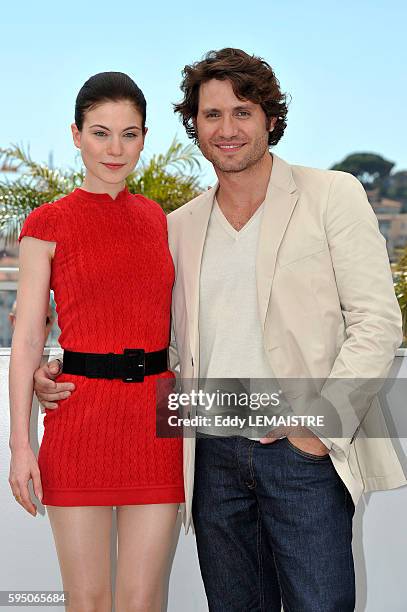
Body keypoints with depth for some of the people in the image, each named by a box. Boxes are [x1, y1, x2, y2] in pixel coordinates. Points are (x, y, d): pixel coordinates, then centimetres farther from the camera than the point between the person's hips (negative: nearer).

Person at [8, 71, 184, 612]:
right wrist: (20, 443, -6)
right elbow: (27, 338, -1)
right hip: (80, 416, -3)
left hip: (155, 417, 3)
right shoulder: (48, 224, 0)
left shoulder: (157, 218, 11)